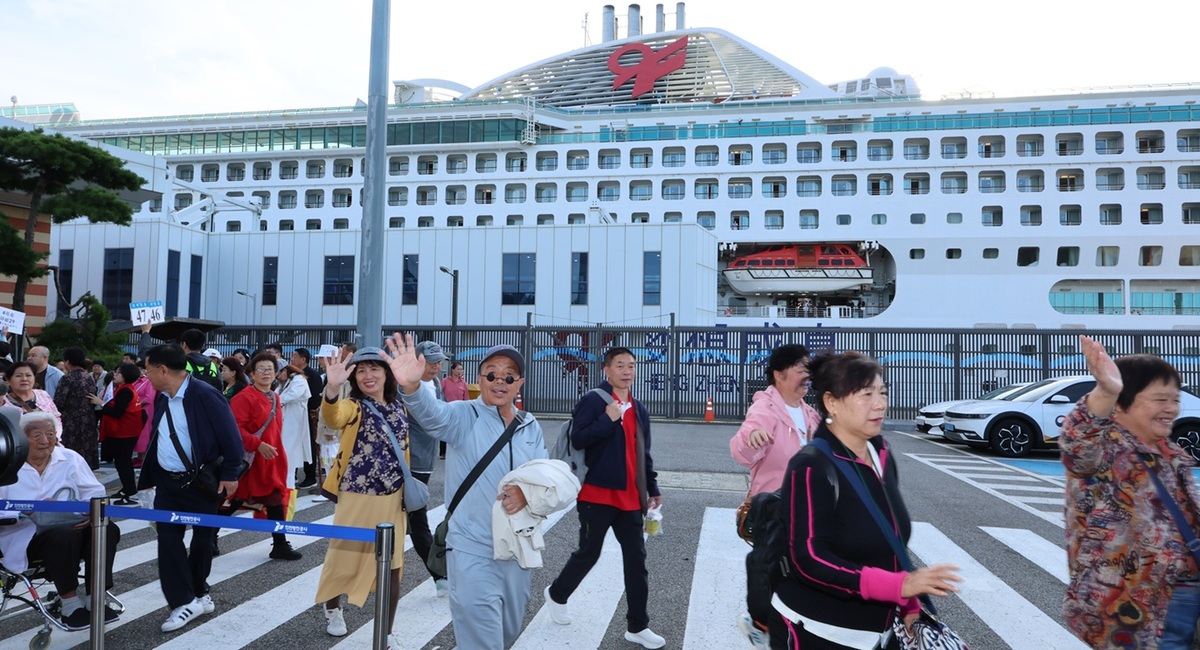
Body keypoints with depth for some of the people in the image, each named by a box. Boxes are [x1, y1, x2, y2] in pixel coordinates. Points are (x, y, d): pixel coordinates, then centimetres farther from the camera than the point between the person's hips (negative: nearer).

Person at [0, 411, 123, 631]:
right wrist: (31, 510, -24)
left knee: (107, 529, -26)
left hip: (72, 527, 3)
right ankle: (70, 603, -18)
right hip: (26, 536, -3)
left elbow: (94, 492, 4)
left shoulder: (70, 458, 8)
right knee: (65, 536, -34)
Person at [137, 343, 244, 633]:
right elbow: (155, 439, 16)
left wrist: (229, 474, -17)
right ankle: (185, 602, 6)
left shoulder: (204, 395, -19)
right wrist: (150, 475, 16)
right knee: (168, 539, 0)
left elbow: (230, 437, -18)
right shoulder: (161, 398, 6)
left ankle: (198, 594, 28)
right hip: (167, 481, 7)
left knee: (202, 539, 9)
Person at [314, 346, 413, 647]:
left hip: (393, 499, 4)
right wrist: (332, 389, -56)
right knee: (344, 558, 12)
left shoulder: (399, 407, 5)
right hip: (357, 499, -4)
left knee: (392, 566, 7)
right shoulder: (353, 406, -11)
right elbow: (332, 419, -36)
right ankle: (332, 609, 43)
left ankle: (386, 633, 22)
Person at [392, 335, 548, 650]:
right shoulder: (463, 416, -10)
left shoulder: (531, 428, 6)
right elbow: (432, 413, -31)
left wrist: (527, 493, -19)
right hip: (473, 548, -5)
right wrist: (411, 386, -54)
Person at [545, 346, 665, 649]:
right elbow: (576, 440, -17)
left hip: (630, 497, 6)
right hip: (597, 493, -6)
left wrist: (652, 488, 16)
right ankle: (556, 594, 34)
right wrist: (608, 419, -22)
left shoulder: (639, 410, 13)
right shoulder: (592, 400, -8)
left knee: (636, 558, 7)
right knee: (589, 552, 6)